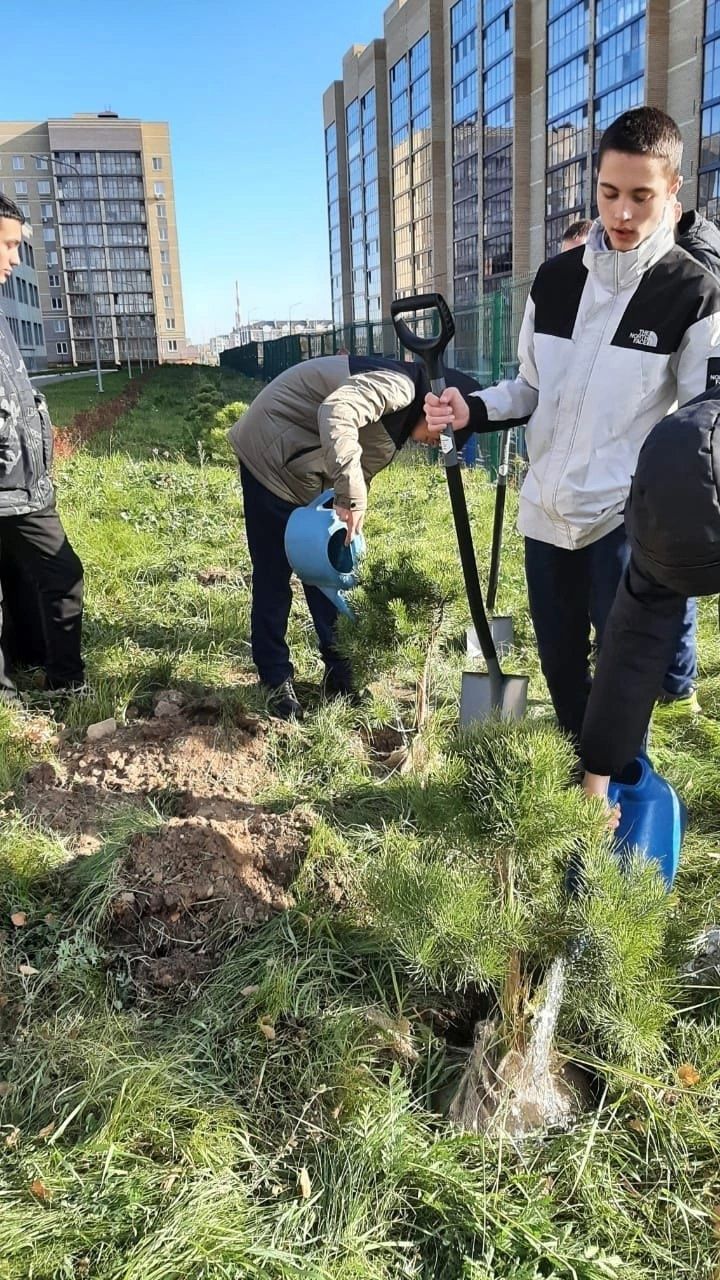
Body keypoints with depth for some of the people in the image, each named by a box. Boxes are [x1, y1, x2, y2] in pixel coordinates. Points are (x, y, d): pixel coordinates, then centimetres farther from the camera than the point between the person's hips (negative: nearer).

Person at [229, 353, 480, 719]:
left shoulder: (397, 422, 10)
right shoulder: (398, 385, -21)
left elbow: (360, 470, 12)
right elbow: (336, 414, -38)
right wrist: (352, 496, -37)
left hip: (303, 469, 10)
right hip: (269, 454, -10)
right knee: (273, 572, -2)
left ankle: (338, 663, 23)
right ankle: (275, 678, 9)